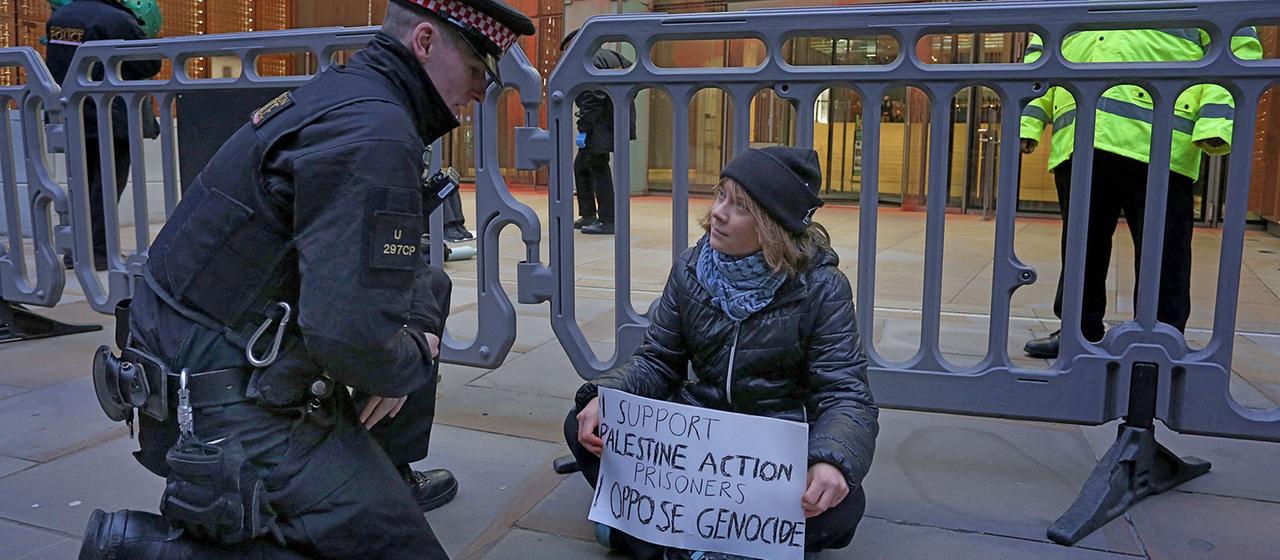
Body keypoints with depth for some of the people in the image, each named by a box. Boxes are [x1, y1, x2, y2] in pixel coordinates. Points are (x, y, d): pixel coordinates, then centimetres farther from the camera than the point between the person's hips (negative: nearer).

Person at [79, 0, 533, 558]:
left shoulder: (345, 94, 9)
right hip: (230, 417, -10)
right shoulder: (374, 134, -23)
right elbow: (354, 336, -32)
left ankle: (388, 473, 25)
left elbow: (392, 259, 19)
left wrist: (419, 328, 2)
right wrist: (413, 362, -10)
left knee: (429, 289, 18)